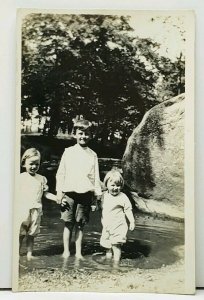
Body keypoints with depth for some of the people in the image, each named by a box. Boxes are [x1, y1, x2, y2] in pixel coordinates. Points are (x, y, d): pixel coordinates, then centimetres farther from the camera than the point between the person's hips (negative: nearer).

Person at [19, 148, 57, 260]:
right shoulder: (20, 177, 1)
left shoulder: (42, 179, 9)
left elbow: (45, 193, 10)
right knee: (20, 234, 0)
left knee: (31, 235, 10)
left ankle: (29, 254, 20)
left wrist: (57, 198, -1)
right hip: (22, 210, -3)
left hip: (36, 211, 3)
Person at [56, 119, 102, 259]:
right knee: (68, 223, 4)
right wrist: (59, 192, -1)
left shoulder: (92, 155, 7)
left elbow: (96, 176, 9)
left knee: (80, 225, 7)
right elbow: (60, 173, 4)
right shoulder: (68, 152, 4)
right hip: (69, 193, -1)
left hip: (85, 194, 1)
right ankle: (66, 251, 17)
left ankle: (78, 252, 16)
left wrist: (97, 195, 7)